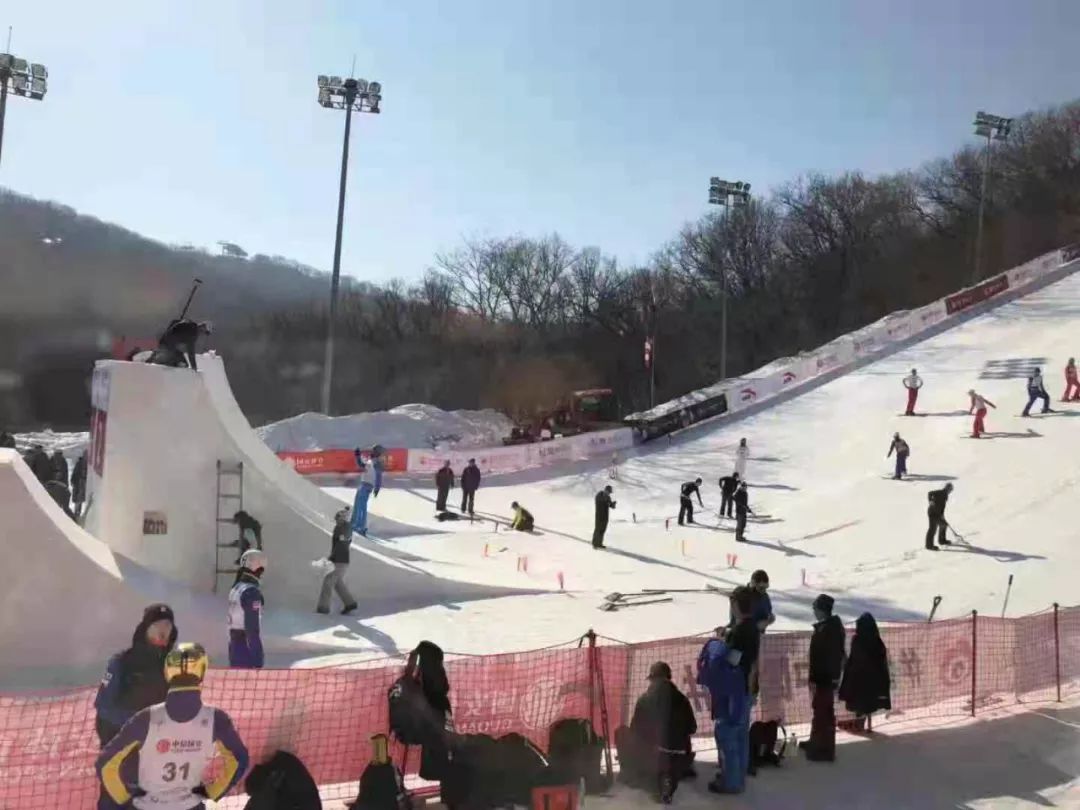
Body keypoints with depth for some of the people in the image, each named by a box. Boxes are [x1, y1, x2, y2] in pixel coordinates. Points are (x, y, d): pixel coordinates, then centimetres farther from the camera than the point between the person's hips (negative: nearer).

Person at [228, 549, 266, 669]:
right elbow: (253, 628, -21)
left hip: (234, 649, 9)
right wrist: (258, 661, -19)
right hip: (247, 652, -9)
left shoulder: (236, 588, 12)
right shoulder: (252, 591, -17)